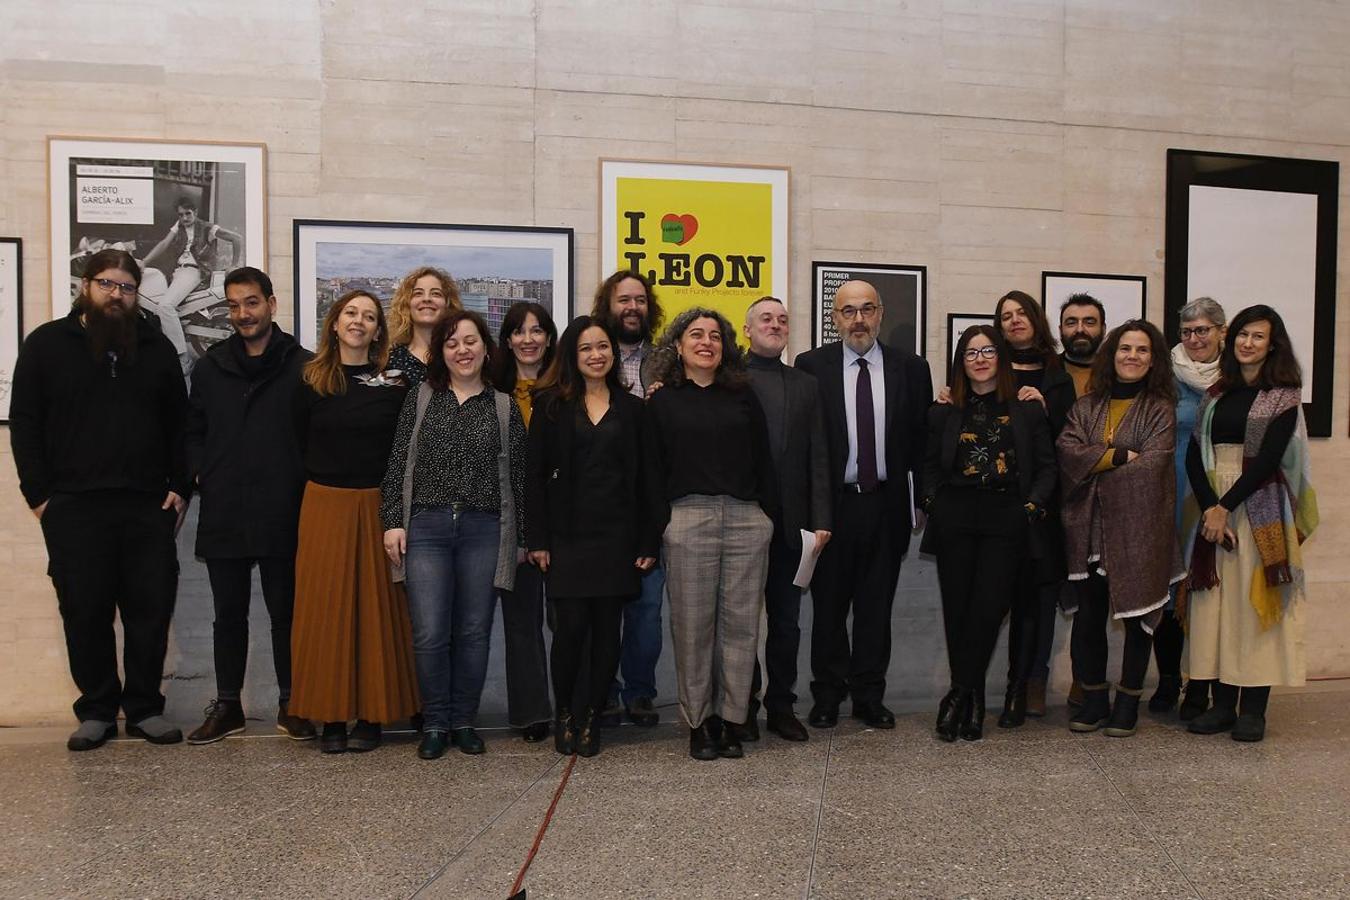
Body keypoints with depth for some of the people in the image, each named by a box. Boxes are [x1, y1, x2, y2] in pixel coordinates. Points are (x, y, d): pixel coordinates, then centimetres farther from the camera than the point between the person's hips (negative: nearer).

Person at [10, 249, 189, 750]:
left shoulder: (157, 348, 11)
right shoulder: (47, 344, 6)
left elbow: (179, 425, 12)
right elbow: (24, 423, 3)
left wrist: (181, 488, 3)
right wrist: (38, 494, -5)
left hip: (148, 506, 2)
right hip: (74, 507, -1)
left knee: (150, 610, 2)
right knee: (85, 612, 4)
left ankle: (145, 708, 14)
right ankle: (97, 710, 16)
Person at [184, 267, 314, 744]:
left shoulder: (303, 366, -2)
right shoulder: (211, 366, 10)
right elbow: (193, 430, 16)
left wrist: (303, 485, -6)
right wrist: (200, 473, 2)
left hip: (283, 516, -3)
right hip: (223, 516, 3)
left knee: (286, 612, 8)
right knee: (228, 614, 12)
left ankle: (290, 704, 20)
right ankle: (227, 705, 24)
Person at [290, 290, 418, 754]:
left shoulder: (396, 384, 0)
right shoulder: (311, 380, 4)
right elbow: (300, 444, 9)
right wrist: (324, 480, 6)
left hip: (377, 507, -1)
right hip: (324, 507, 1)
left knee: (375, 606, 4)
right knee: (326, 607, 3)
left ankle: (371, 715, 13)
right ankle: (331, 716, 12)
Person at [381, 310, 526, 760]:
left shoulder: (505, 407, 8)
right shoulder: (420, 399, 8)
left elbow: (518, 475, 7)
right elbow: (398, 464, 7)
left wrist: (523, 537, 5)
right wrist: (393, 521, 0)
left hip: (485, 532, 0)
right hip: (426, 528, 0)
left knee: (474, 632, 6)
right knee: (429, 634, -3)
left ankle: (463, 721, 22)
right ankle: (434, 723, 15)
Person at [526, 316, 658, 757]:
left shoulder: (631, 408, 10)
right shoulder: (552, 405, 5)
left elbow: (644, 479, 7)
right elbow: (535, 475, 1)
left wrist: (648, 543, 1)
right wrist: (537, 539, -6)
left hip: (617, 534, 2)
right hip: (568, 535, -2)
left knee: (607, 628, 3)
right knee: (571, 627, -5)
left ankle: (592, 716, 17)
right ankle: (564, 713, 15)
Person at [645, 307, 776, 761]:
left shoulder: (743, 396, 13)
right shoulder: (662, 402, 9)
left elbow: (764, 460, 13)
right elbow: (654, 472, 6)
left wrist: (768, 515, 5)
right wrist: (661, 527, -2)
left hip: (747, 519, 2)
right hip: (689, 519, -2)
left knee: (740, 622, 2)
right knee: (693, 624, 1)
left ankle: (732, 720, 12)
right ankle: (699, 723, 12)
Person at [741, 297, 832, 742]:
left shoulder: (806, 385, 11)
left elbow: (818, 457, 7)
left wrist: (821, 520, -1)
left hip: (790, 522, 3)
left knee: (786, 622, 10)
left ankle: (781, 706, 21)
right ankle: (744, 706, 21)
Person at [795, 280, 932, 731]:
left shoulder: (910, 368, 5)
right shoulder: (811, 366, 0)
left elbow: (921, 440, 7)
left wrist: (920, 500, 3)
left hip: (886, 504, 2)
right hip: (831, 503, -1)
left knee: (876, 605, 9)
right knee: (828, 604, 8)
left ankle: (870, 696, 22)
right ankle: (827, 695, 21)